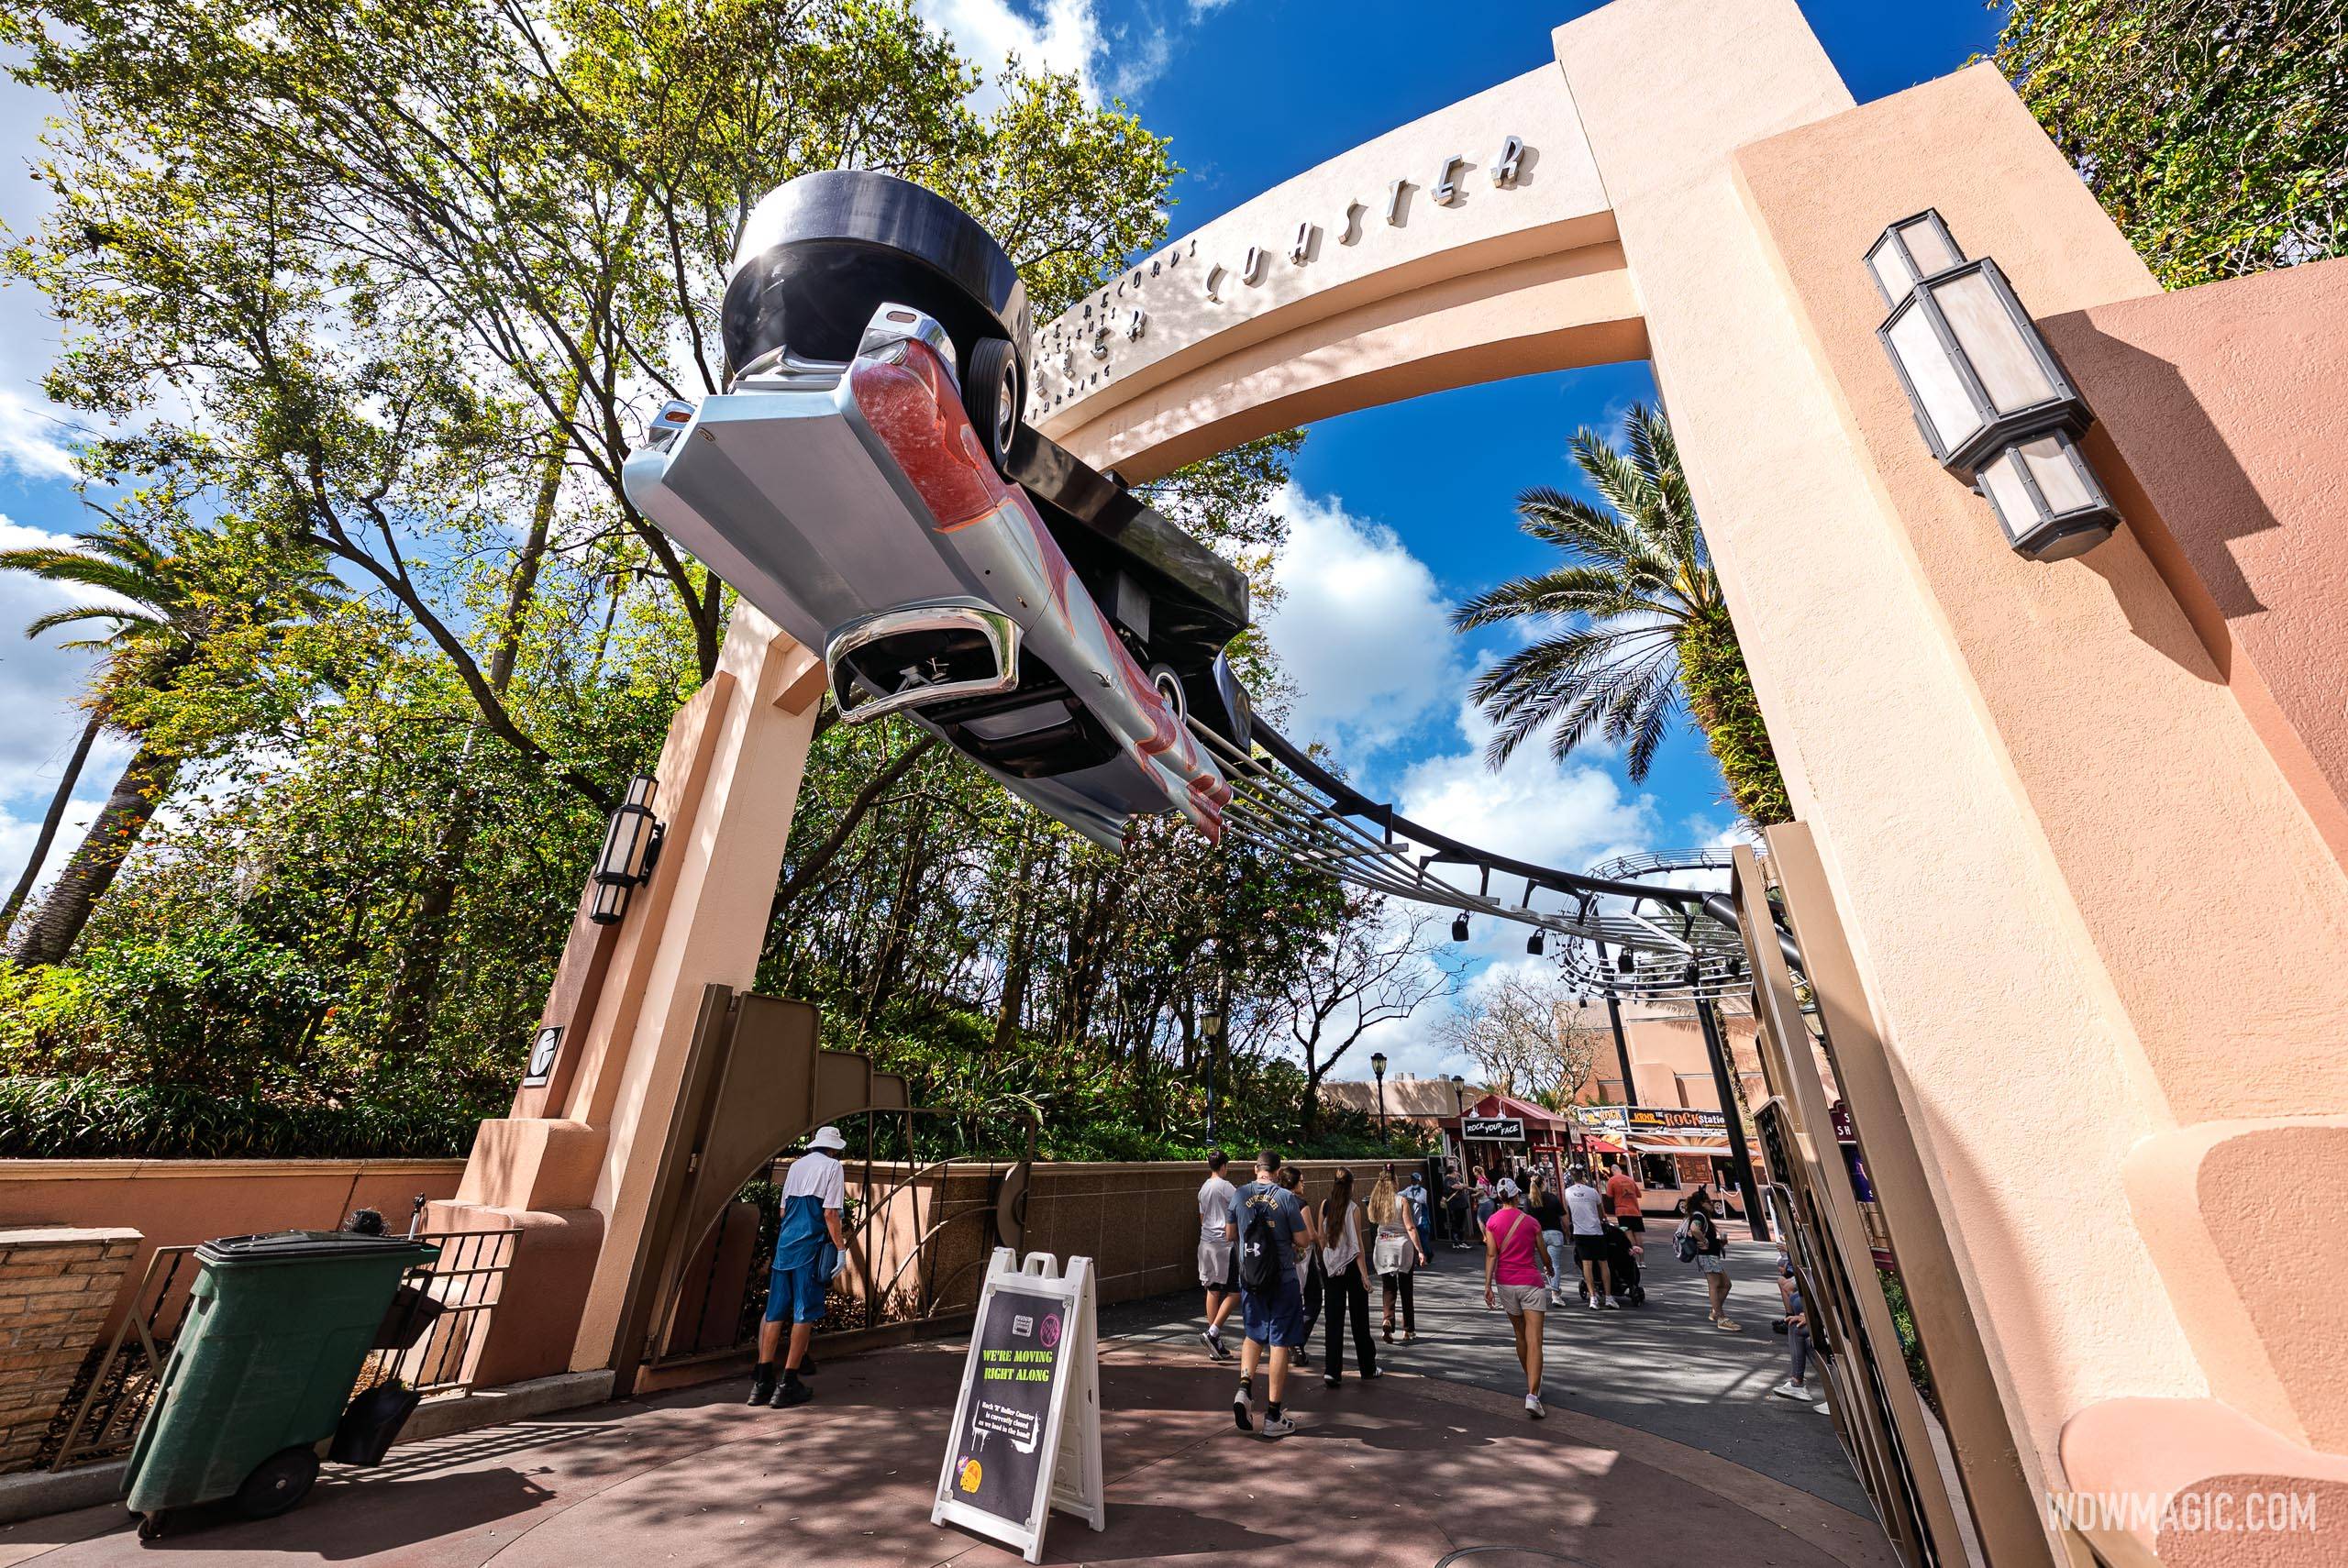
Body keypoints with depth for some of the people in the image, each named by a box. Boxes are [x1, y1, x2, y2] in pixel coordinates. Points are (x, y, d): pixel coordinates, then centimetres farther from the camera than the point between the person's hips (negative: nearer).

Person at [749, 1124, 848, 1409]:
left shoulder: (796, 1165, 15)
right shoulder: (832, 1166, -6)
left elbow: (784, 1210, 20)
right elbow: (830, 1214, -11)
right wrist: (841, 1246, -4)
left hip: (784, 1245, 7)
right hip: (811, 1246, -7)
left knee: (775, 1311, 11)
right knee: (805, 1313, 1)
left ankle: (762, 1382, 15)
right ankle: (788, 1385, 3)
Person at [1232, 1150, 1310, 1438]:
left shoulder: (1239, 1196, -3)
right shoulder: (1287, 1198, -14)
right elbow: (1302, 1240, -10)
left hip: (1249, 1278, 3)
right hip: (1282, 1279, -3)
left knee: (1254, 1336, 21)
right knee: (1279, 1343, 8)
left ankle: (1244, 1388, 1)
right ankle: (1273, 1416, 14)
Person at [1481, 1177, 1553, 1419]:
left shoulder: (1492, 1222, -2)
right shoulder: (1530, 1221, -4)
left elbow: (1491, 1254, -8)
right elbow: (1543, 1253, 8)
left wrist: (1488, 1285, -5)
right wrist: (1549, 1269, 30)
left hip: (1505, 1283, 2)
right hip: (1531, 1282, -2)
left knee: (1520, 1336, 21)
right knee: (1534, 1341, -4)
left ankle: (1532, 1384, 34)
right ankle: (1532, 1395, -15)